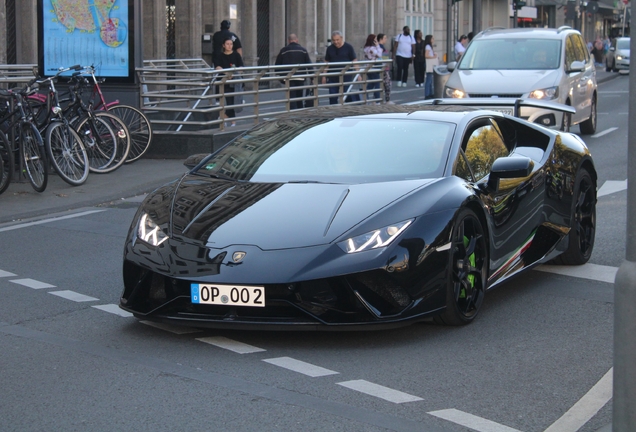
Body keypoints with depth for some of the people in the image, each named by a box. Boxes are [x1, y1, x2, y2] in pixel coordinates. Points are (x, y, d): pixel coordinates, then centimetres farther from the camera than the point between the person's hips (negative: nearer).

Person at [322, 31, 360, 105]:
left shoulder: (348, 47, -2)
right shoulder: (330, 49, 8)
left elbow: (354, 61, -2)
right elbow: (326, 62, 13)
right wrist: (324, 76, 10)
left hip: (346, 76, -4)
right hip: (333, 77, 4)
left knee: (348, 96, -3)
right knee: (332, 98, 4)